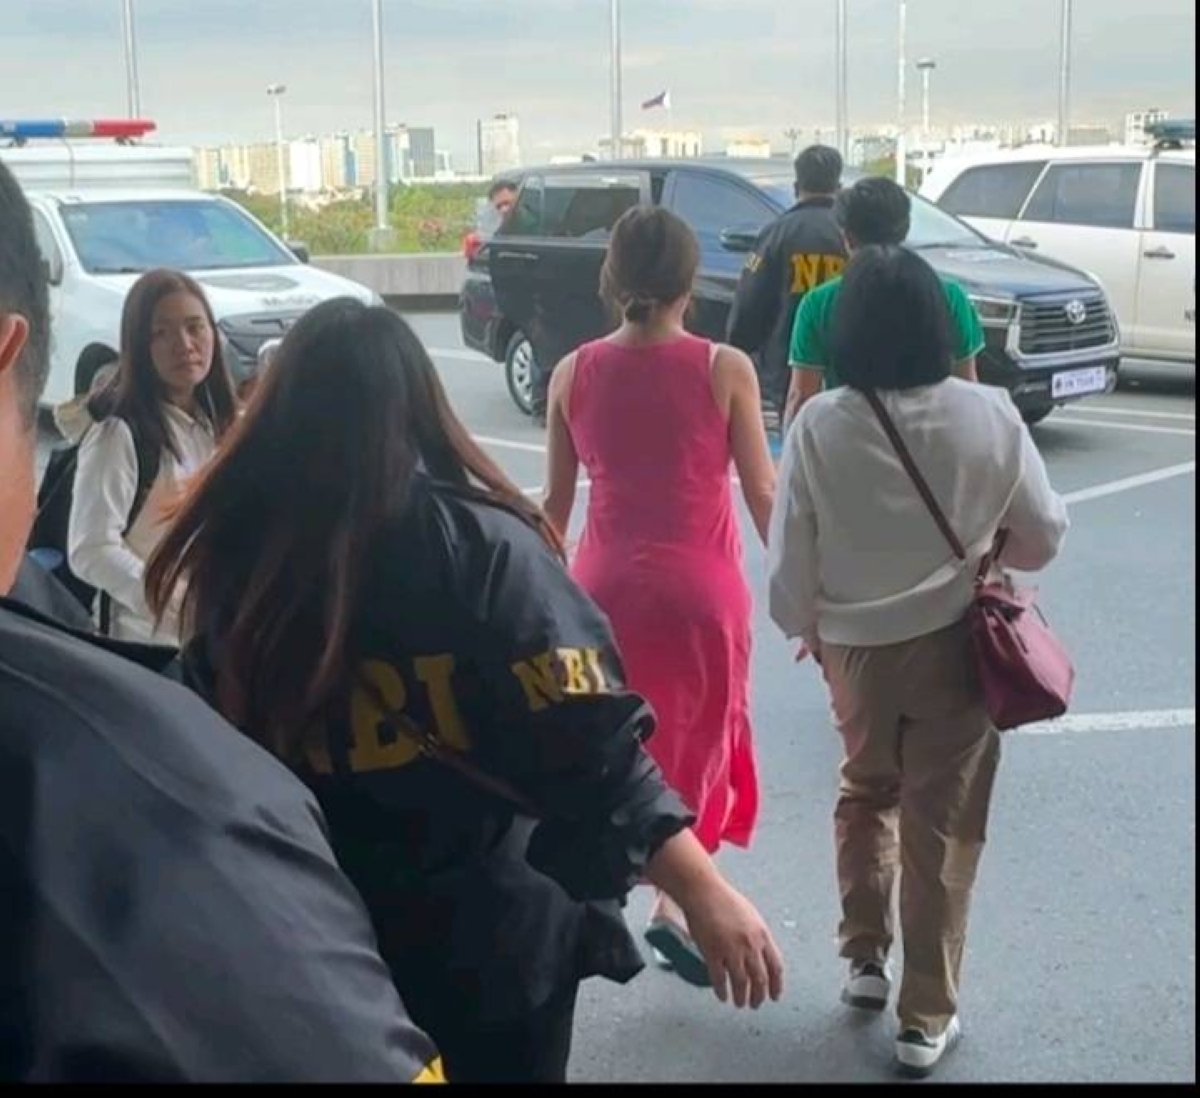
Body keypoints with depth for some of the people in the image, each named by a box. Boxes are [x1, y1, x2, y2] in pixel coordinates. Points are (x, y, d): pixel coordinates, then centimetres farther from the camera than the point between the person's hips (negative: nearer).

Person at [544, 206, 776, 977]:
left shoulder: (575, 373, -1)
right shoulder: (724, 370, -9)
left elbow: (557, 500, 6)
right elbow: (763, 493, -6)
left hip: (605, 587, 3)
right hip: (700, 588, -2)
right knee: (699, 746, 16)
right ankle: (678, 904, 9)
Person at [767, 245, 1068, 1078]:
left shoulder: (820, 425, -15)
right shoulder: (989, 415, -14)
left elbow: (790, 558, -9)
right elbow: (1045, 536, -3)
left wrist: (804, 624, 11)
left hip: (855, 645, 1)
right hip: (955, 642, -1)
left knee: (867, 793, 26)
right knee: (943, 823, 9)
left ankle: (866, 959, 34)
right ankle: (926, 1018, 17)